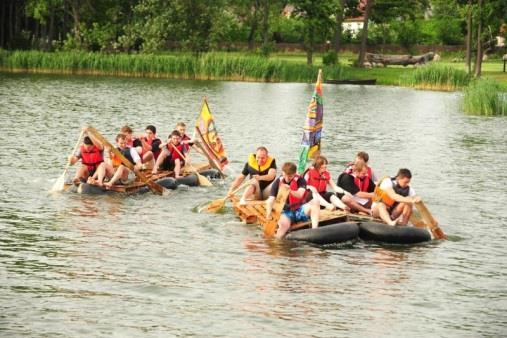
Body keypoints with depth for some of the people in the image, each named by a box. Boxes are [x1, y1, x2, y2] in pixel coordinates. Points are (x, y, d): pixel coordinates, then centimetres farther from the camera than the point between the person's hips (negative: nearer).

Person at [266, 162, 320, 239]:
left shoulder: (300, 180, -2)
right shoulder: (278, 182, -2)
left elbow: (300, 195, -21)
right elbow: (270, 200, -10)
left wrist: (290, 190, -42)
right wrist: (268, 214, -30)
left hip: (299, 210, 1)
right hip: (286, 212, -1)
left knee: (315, 201, -27)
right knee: (284, 224, -36)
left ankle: (314, 229, -39)